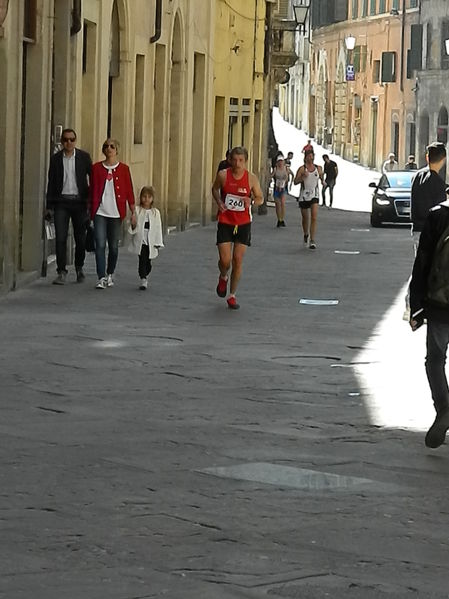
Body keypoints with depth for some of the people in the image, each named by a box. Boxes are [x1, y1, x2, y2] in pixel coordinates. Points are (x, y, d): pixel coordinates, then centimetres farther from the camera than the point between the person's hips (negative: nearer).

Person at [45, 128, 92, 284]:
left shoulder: (84, 157, 3)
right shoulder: (55, 159, 5)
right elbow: (51, 183, 7)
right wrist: (49, 206, 4)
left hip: (79, 201, 0)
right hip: (61, 202, 0)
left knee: (80, 238, 6)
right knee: (60, 238, -7)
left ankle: (79, 267, 26)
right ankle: (61, 273, -5)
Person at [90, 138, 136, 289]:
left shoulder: (123, 169, 5)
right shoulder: (97, 168, 6)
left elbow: (129, 191, 5)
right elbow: (92, 190, 10)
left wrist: (133, 212, 0)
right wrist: (91, 210, 11)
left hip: (116, 213, 0)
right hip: (100, 212, 0)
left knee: (113, 246, 7)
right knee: (100, 245, -11)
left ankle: (110, 274, 27)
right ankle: (102, 278, -12)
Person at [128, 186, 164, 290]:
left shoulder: (156, 212, 6)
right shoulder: (137, 210, 0)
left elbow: (158, 229, 8)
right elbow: (132, 229, 0)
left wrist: (158, 244, 6)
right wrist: (133, 226, -24)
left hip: (151, 242, 3)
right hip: (140, 241, -3)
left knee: (148, 262, 9)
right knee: (142, 259, -13)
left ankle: (145, 276, 32)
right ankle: (143, 280, -12)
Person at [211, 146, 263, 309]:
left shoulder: (251, 179, -8)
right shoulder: (223, 175, -8)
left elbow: (260, 198, 4)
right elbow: (215, 189, 12)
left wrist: (252, 201, -19)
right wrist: (218, 201, -8)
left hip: (243, 224, 0)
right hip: (225, 222, 0)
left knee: (238, 260, -1)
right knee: (225, 260, -7)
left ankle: (232, 296, 14)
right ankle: (223, 278, 30)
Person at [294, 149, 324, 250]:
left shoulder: (318, 168, 4)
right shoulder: (302, 169, -4)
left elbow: (321, 176, 24)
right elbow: (295, 182, -6)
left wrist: (323, 181, 2)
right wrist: (302, 177, -23)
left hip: (314, 195, 0)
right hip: (304, 196, 0)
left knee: (314, 217, -16)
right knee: (305, 218, 12)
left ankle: (312, 241, -18)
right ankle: (306, 234, 42)